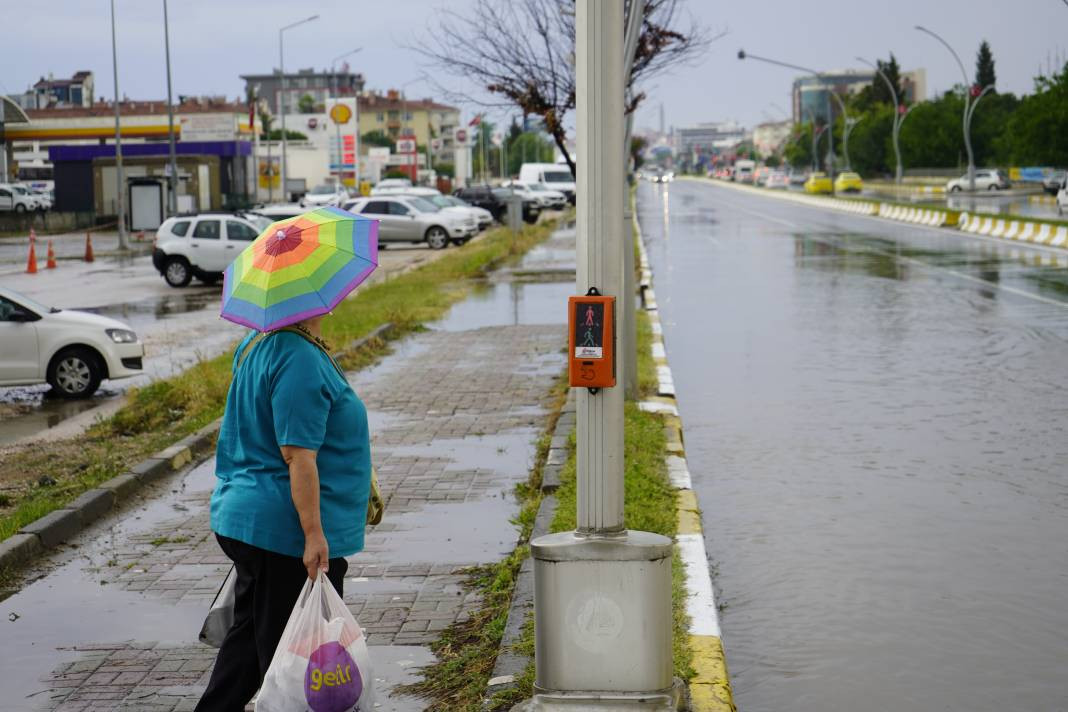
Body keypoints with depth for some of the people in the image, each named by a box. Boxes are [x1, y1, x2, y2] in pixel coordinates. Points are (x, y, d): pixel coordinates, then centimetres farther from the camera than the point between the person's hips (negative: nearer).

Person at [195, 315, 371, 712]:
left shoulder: (257, 344, 11)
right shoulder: (300, 358, -21)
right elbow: (298, 455, -25)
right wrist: (314, 533, -24)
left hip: (245, 520, 10)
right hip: (288, 534, -10)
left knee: (251, 634, 20)